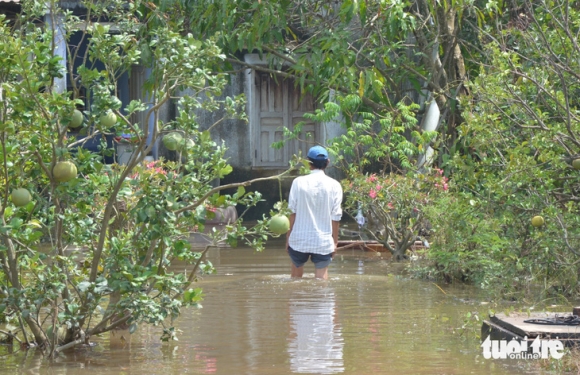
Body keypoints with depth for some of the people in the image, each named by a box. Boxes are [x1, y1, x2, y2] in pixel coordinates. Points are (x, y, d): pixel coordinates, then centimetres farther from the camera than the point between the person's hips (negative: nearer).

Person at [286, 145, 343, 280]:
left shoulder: (299, 182, -4)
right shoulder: (334, 185, -4)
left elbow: (293, 212, -3)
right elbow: (335, 217, -3)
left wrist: (288, 236, 6)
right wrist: (335, 241, 6)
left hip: (299, 240, 1)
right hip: (323, 241, -1)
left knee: (296, 275, 18)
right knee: (321, 278, 4)